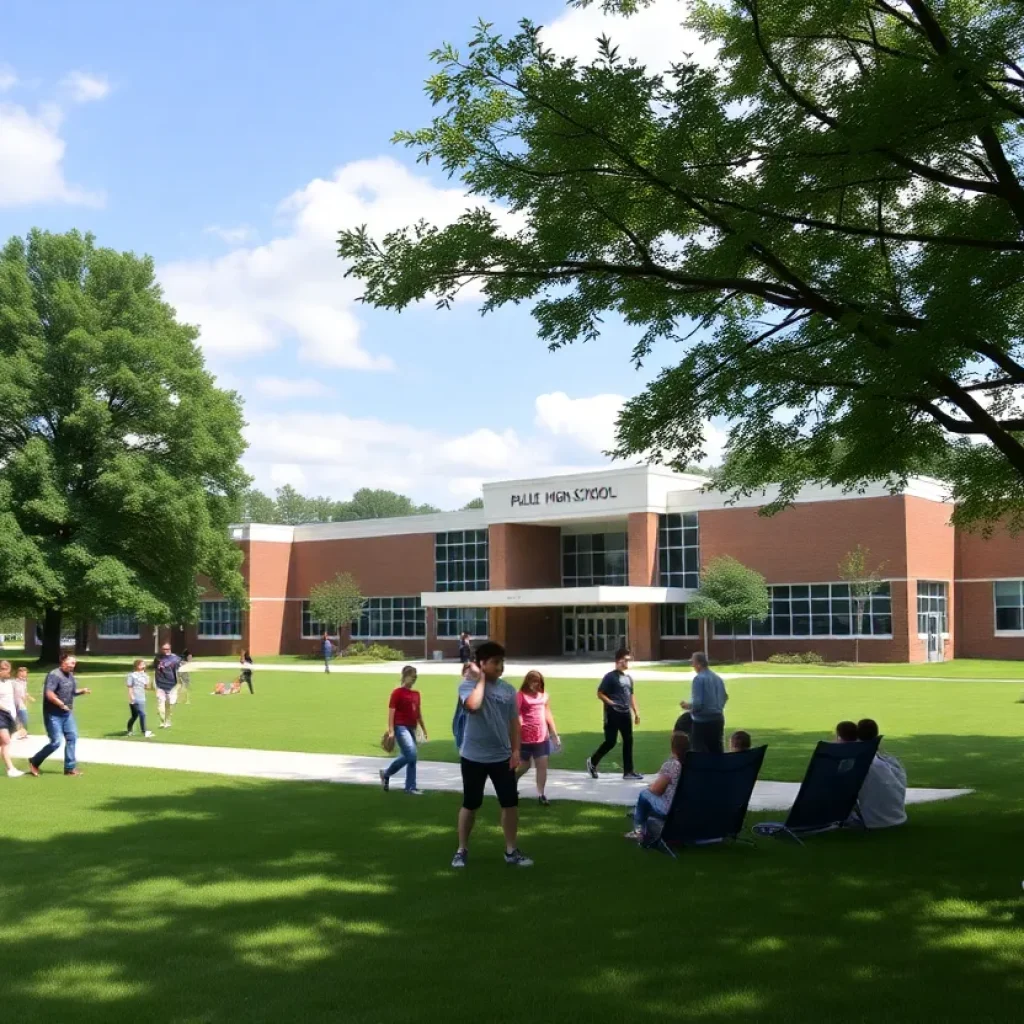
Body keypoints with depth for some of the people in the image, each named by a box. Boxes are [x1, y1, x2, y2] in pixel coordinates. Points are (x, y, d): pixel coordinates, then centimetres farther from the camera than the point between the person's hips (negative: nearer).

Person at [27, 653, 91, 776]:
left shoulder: (70, 675, 10)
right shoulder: (54, 675, -18)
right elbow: (49, 694, -28)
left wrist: (82, 691, 2)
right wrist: (61, 704, -28)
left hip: (67, 714, 9)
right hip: (53, 715, -9)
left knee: (72, 738, 4)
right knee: (56, 742, -7)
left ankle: (70, 768, 12)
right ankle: (34, 762, 14)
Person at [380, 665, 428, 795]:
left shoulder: (416, 694, 14)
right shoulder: (397, 693, -7)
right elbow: (391, 712, -10)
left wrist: (424, 730, 18)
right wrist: (391, 731, -17)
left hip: (411, 728, 8)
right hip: (401, 727, -8)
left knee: (408, 756, 6)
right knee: (411, 754, -16)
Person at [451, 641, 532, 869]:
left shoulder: (508, 689, 3)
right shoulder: (468, 685, -11)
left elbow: (514, 721, 8)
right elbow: (473, 705, -33)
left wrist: (516, 750, 2)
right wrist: (481, 679, -20)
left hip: (502, 757, 4)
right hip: (474, 757, -4)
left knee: (511, 803, 5)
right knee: (470, 805, 8)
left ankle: (511, 851, 18)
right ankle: (462, 850, 23)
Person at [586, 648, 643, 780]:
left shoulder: (628, 677, 13)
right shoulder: (610, 676, -10)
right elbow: (600, 694, -10)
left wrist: (636, 712, 14)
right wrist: (612, 703, -19)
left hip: (625, 713, 7)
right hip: (613, 714, -7)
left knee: (628, 741, 5)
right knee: (610, 742, -4)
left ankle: (628, 771, 10)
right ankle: (592, 761, 17)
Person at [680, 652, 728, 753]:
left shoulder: (699, 679, -15)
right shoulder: (718, 678, 8)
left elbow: (697, 704, -19)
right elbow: (724, 698, 16)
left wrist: (687, 706, 0)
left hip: (703, 721, -7)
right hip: (718, 719, 7)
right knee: (716, 751, 13)